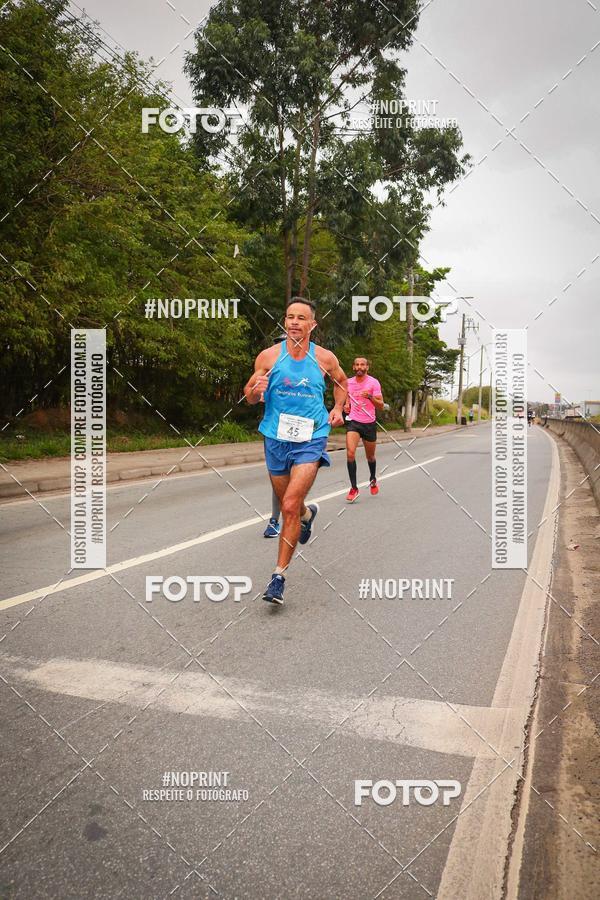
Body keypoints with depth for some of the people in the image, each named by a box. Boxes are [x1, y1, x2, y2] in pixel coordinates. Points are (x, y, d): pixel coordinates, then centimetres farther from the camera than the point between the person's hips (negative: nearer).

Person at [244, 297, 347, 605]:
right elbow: (250, 397, 4)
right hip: (276, 439, 2)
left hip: (310, 440, -2)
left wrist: (338, 408, 5)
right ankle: (308, 513, 56)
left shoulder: (325, 358, 0)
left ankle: (278, 577, -5)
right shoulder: (268, 356, -2)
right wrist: (256, 390, -19)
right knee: (289, 506, 17)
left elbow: (340, 381, 21)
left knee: (290, 506, -16)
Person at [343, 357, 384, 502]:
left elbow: (381, 406, -9)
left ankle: (373, 480, 43)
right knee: (350, 453, -19)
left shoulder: (374, 382, -7)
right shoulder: (348, 382, 4)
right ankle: (354, 488, -13)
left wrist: (370, 397, -27)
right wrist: (346, 405, 1)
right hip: (353, 421, 1)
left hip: (369, 423, -1)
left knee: (370, 456, 14)